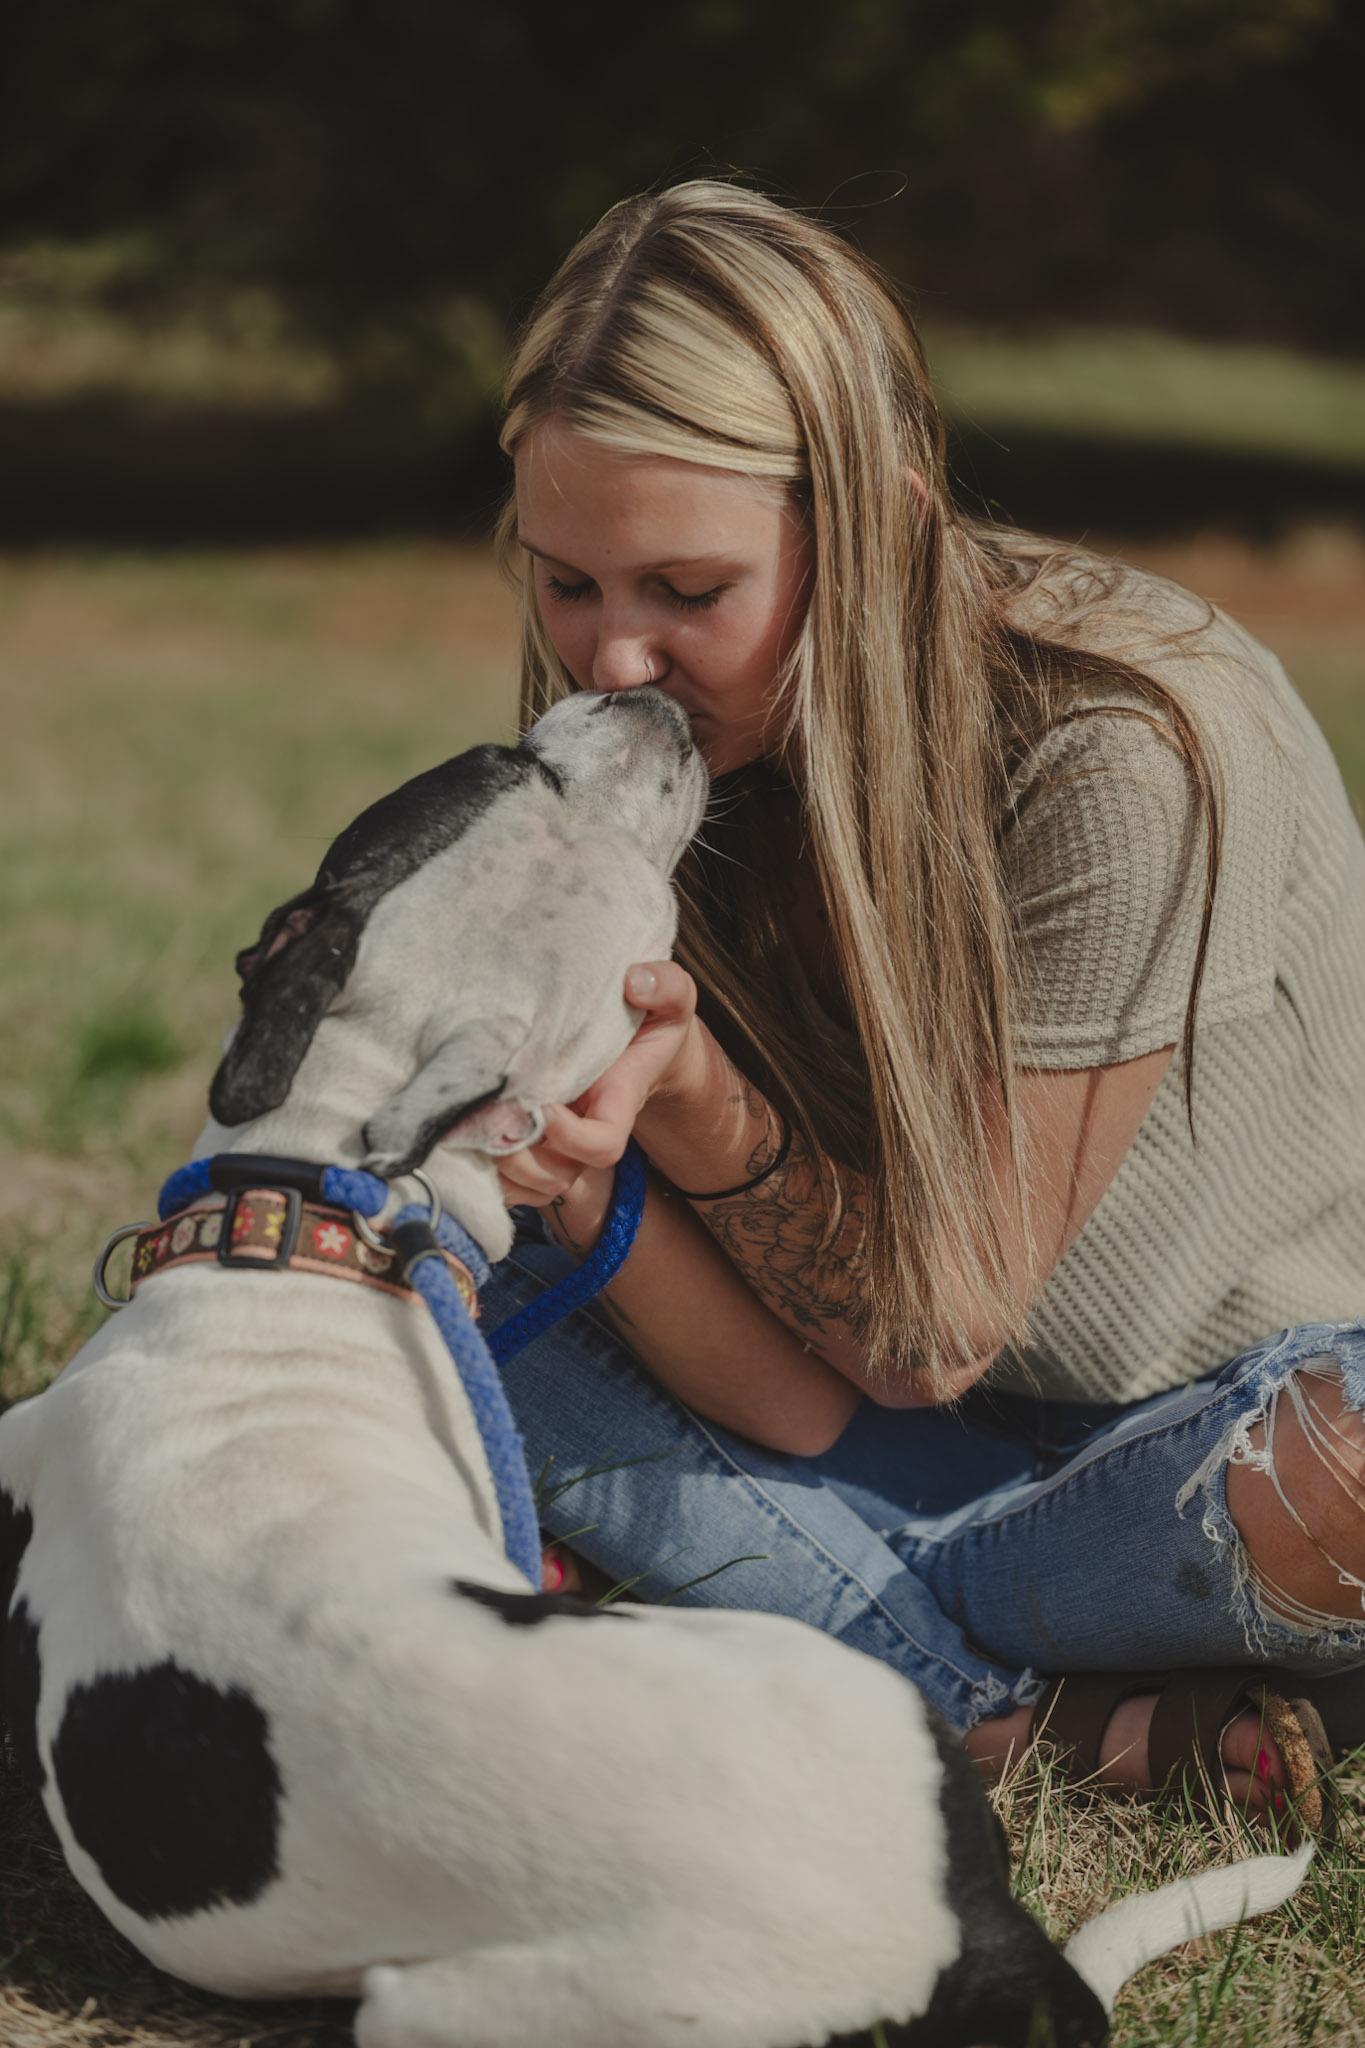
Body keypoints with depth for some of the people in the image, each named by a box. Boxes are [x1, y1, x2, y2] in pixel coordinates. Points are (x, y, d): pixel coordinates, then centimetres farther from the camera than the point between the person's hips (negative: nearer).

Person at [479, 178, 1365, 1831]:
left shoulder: (1125, 757, -27)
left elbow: (932, 1337, -21)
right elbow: (815, 1402, -16)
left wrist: (704, 1112, -36)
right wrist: (580, 1179, -33)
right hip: (957, 1436, 5)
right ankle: (1075, 1710, -16)